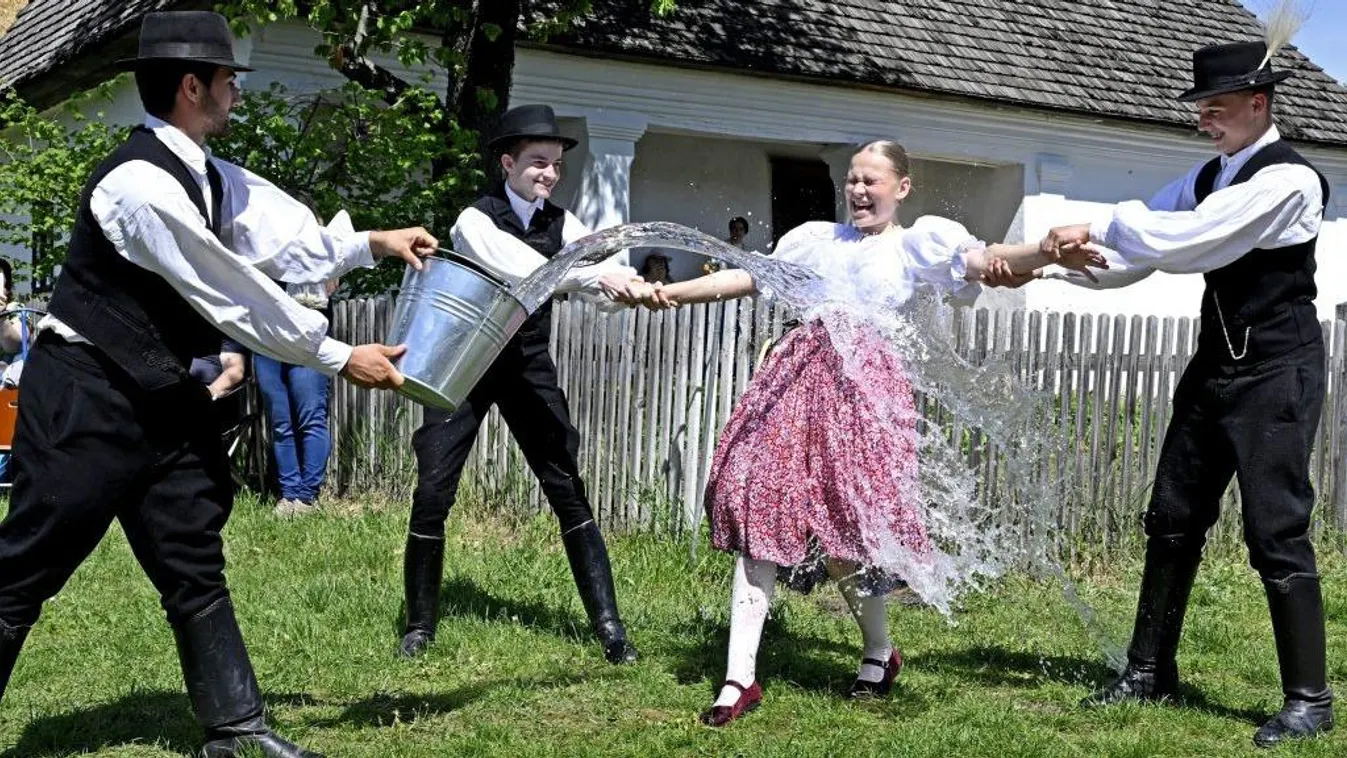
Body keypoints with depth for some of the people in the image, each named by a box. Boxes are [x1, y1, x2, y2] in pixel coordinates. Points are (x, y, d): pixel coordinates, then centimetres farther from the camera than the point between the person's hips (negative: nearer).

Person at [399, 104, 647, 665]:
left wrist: (635, 285, -40)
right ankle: (420, 623, 14)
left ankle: (607, 622, 3)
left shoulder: (561, 221, 0)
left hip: (528, 365, 4)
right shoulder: (475, 220, -14)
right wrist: (592, 276, -45)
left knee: (568, 488, -2)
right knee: (433, 492, -5)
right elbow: (521, 269, -34)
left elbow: (603, 261, -17)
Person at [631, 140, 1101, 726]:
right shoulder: (819, 237, 23)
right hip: (799, 373, 4)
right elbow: (748, 277, 20)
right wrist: (669, 292, 12)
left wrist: (1049, 250, -27)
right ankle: (739, 678, 0)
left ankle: (879, 653, 22)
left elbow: (987, 260, -7)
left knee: (845, 526, -8)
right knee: (757, 516, -4)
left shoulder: (918, 242, 10)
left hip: (864, 383, -4)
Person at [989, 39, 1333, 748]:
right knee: (1174, 518, 11)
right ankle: (1150, 669, 23)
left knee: (1276, 531, -7)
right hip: (1215, 366, 8)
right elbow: (1133, 256, 5)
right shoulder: (1210, 176, 10)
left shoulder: (1288, 179, -16)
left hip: (1276, 371, -8)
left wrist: (1096, 229, -21)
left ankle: (1309, 698, 5)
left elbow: (1192, 238, -27)